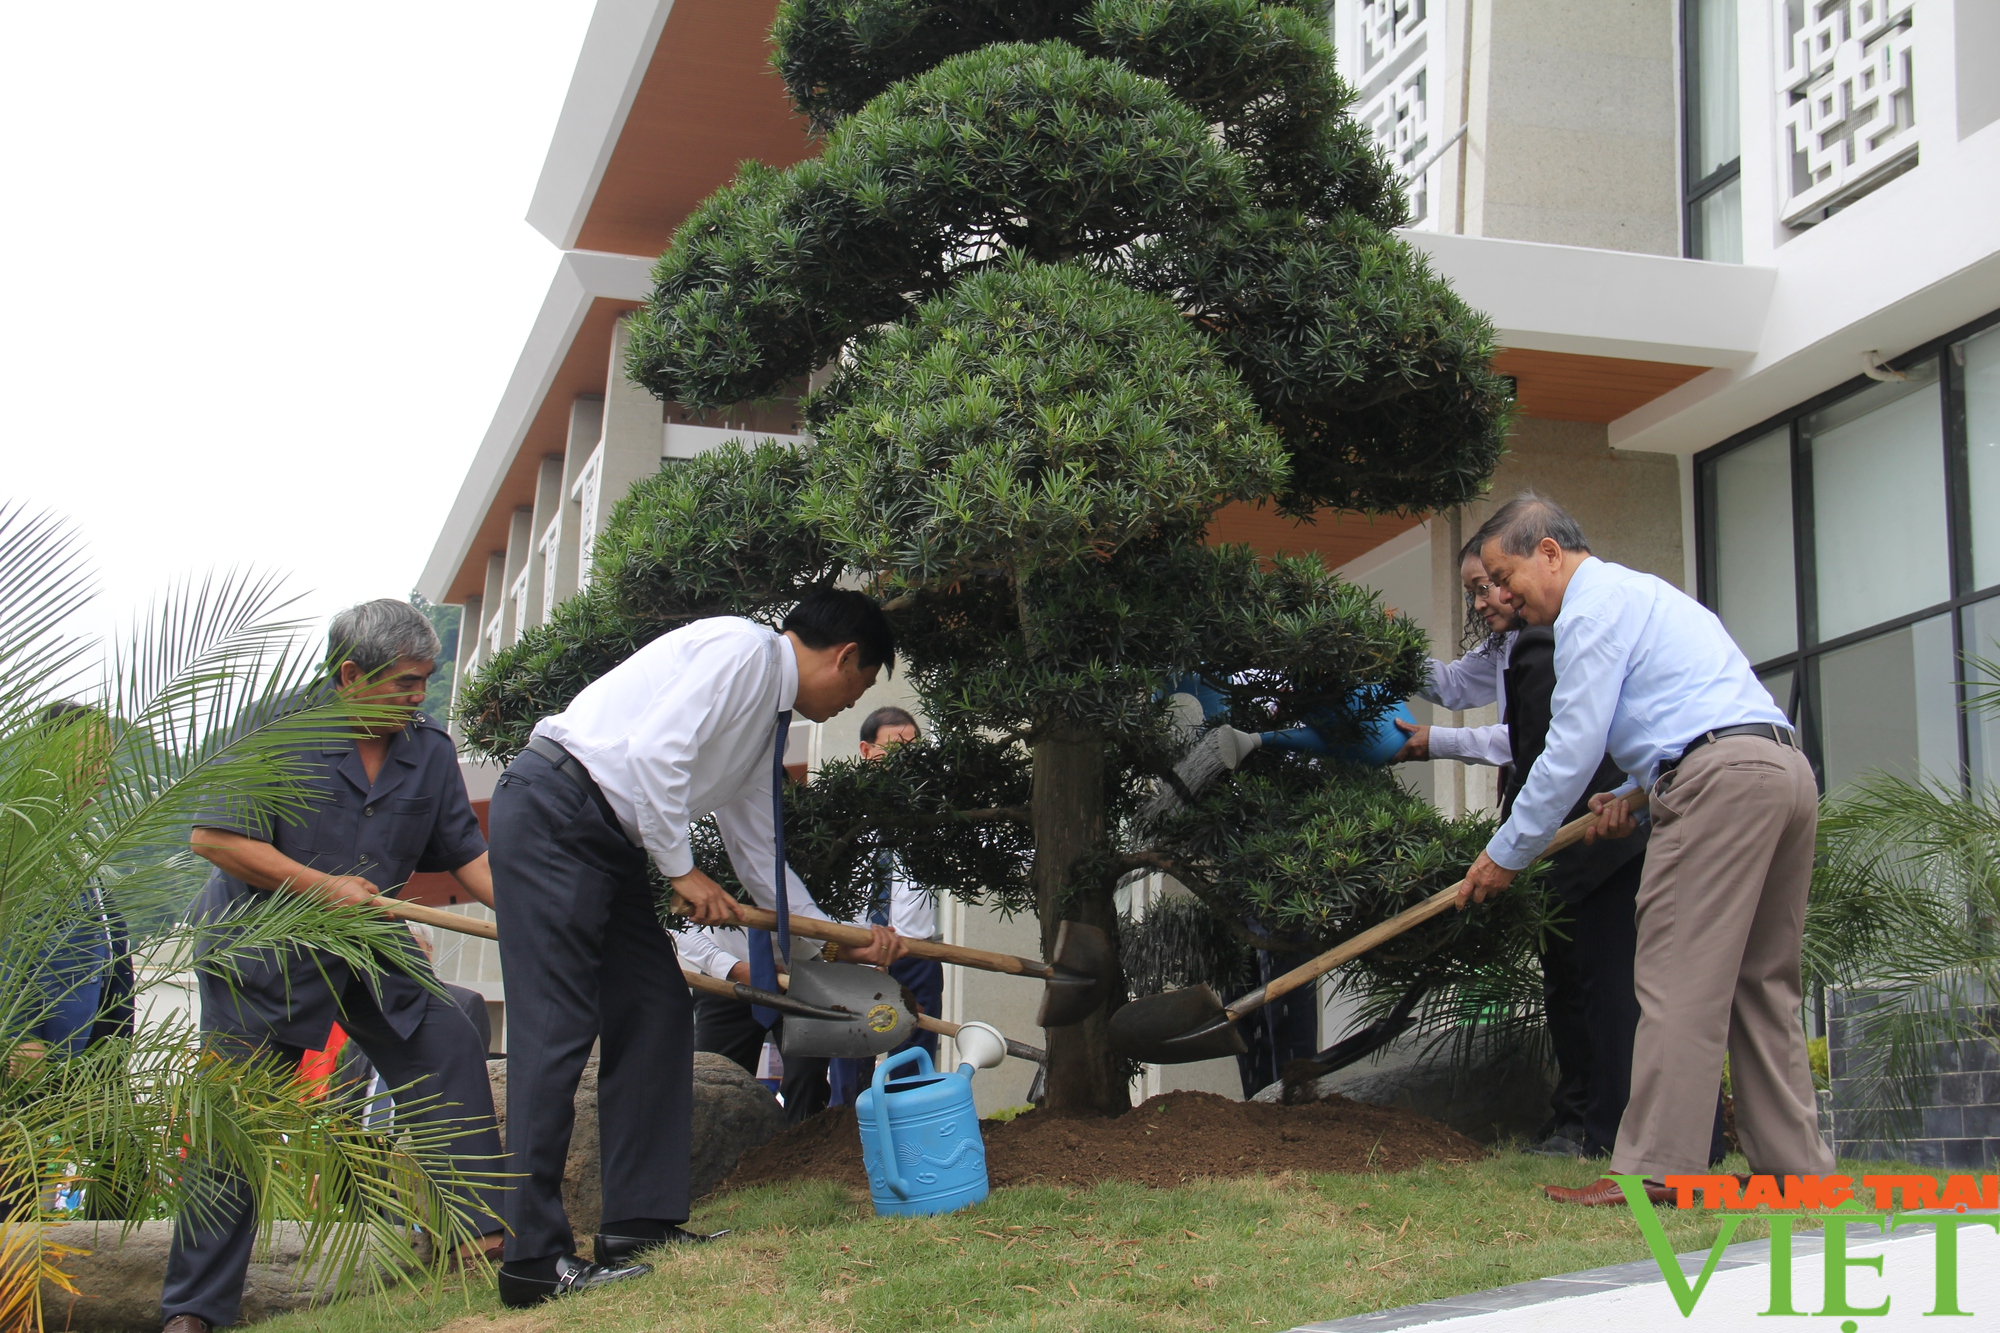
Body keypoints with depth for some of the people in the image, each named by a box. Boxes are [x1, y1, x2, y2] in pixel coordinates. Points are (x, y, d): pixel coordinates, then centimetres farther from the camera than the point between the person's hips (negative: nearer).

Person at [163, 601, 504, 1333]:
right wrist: (323, 886, -18)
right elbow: (212, 838, -16)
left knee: (449, 1048, -7)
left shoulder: (430, 749, 2)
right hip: (261, 949, -5)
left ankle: (476, 1227, 4)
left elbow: (465, 854, 6)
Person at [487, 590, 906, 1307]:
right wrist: (684, 872, -12)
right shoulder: (745, 648, -9)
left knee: (657, 1008, 7)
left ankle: (640, 1223, 11)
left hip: (608, 839, 10)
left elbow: (759, 850, 26)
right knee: (556, 1029, -12)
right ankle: (534, 1259, -12)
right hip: (552, 813, -10)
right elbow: (655, 750, -20)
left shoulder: (770, 715, 20)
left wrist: (840, 943, 29)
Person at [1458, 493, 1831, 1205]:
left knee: (1677, 982, -9)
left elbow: (1571, 751, -7)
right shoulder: (1638, 590, 29)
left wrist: (1506, 854, 1)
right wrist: (1629, 793, 17)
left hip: (1720, 778, -10)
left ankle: (1654, 1168, -10)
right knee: (1762, 985, 11)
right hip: (1787, 768, 10)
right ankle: (1796, 1166, 11)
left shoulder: (1593, 606, -3)